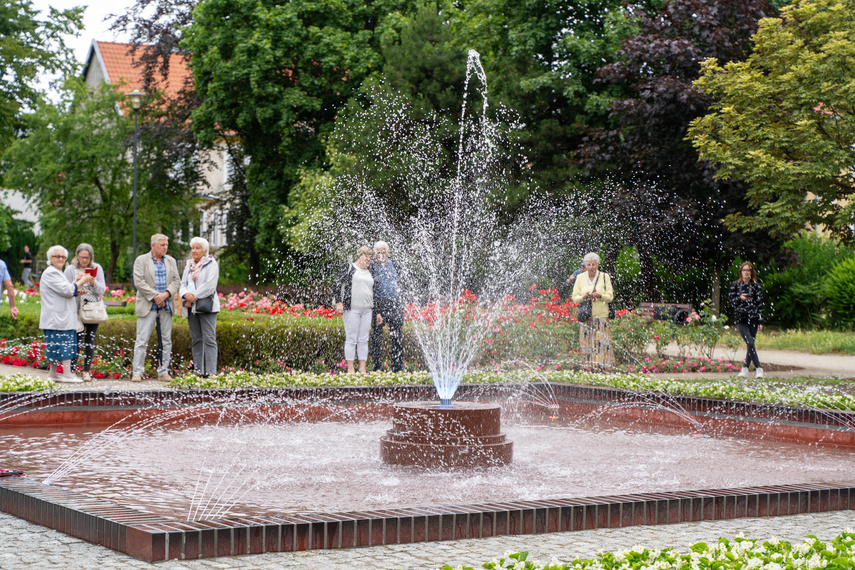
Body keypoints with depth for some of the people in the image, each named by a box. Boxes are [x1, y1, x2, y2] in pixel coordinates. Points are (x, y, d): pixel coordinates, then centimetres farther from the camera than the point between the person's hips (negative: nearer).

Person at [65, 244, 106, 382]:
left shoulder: (97, 268, 6)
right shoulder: (71, 269, 3)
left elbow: (102, 290, 1)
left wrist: (93, 283, -18)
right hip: (76, 310, -2)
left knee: (90, 340, 2)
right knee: (77, 339, -10)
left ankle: (87, 371, 7)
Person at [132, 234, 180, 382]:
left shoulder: (171, 261, 13)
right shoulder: (141, 260, 1)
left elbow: (176, 281, 7)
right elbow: (139, 282, -8)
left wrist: (166, 294, -10)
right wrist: (155, 296, -14)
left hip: (166, 306, 4)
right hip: (147, 307, -4)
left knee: (166, 340, 5)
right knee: (142, 340, -6)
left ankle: (163, 372, 12)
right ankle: (137, 372, -2)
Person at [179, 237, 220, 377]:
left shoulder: (211, 264, -2)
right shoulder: (189, 265, 19)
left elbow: (210, 285, -13)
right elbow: (182, 284, 14)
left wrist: (194, 297, -14)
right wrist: (186, 295, -8)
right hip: (191, 307, 7)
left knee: (209, 339, -10)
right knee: (196, 339, 7)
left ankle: (211, 372, -13)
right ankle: (198, 370, 10)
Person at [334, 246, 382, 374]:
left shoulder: (368, 273, 21)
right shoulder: (348, 267, 2)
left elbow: (372, 293, 24)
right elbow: (337, 284, -5)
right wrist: (339, 302, -15)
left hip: (366, 310, 6)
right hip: (351, 309, -6)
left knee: (364, 340, 5)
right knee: (351, 339, -4)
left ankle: (363, 369, 9)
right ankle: (350, 369, -1)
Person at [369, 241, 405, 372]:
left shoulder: (392, 263, 9)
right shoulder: (371, 267, -6)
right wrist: (376, 312, -15)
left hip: (396, 304, 4)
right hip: (379, 305, -4)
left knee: (397, 337, 6)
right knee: (376, 337, 0)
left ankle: (398, 368, 12)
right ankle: (377, 369, 6)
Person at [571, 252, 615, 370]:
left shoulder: (604, 277, 5)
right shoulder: (580, 278, 10)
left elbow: (610, 297, 3)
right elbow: (574, 297, 8)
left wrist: (599, 296, -17)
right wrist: (584, 297, -14)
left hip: (601, 316, -1)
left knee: (602, 343, -7)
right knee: (586, 345, -2)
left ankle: (603, 366, -4)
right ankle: (588, 368, 2)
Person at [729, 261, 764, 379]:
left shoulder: (755, 286, 7)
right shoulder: (735, 285, 8)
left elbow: (760, 304, 6)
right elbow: (731, 300, 8)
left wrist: (760, 321, 2)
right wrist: (740, 298, -13)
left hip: (753, 319, 1)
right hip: (740, 319, -1)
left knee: (750, 344, 1)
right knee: (750, 343, -12)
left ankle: (745, 368, 12)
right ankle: (758, 368, -8)